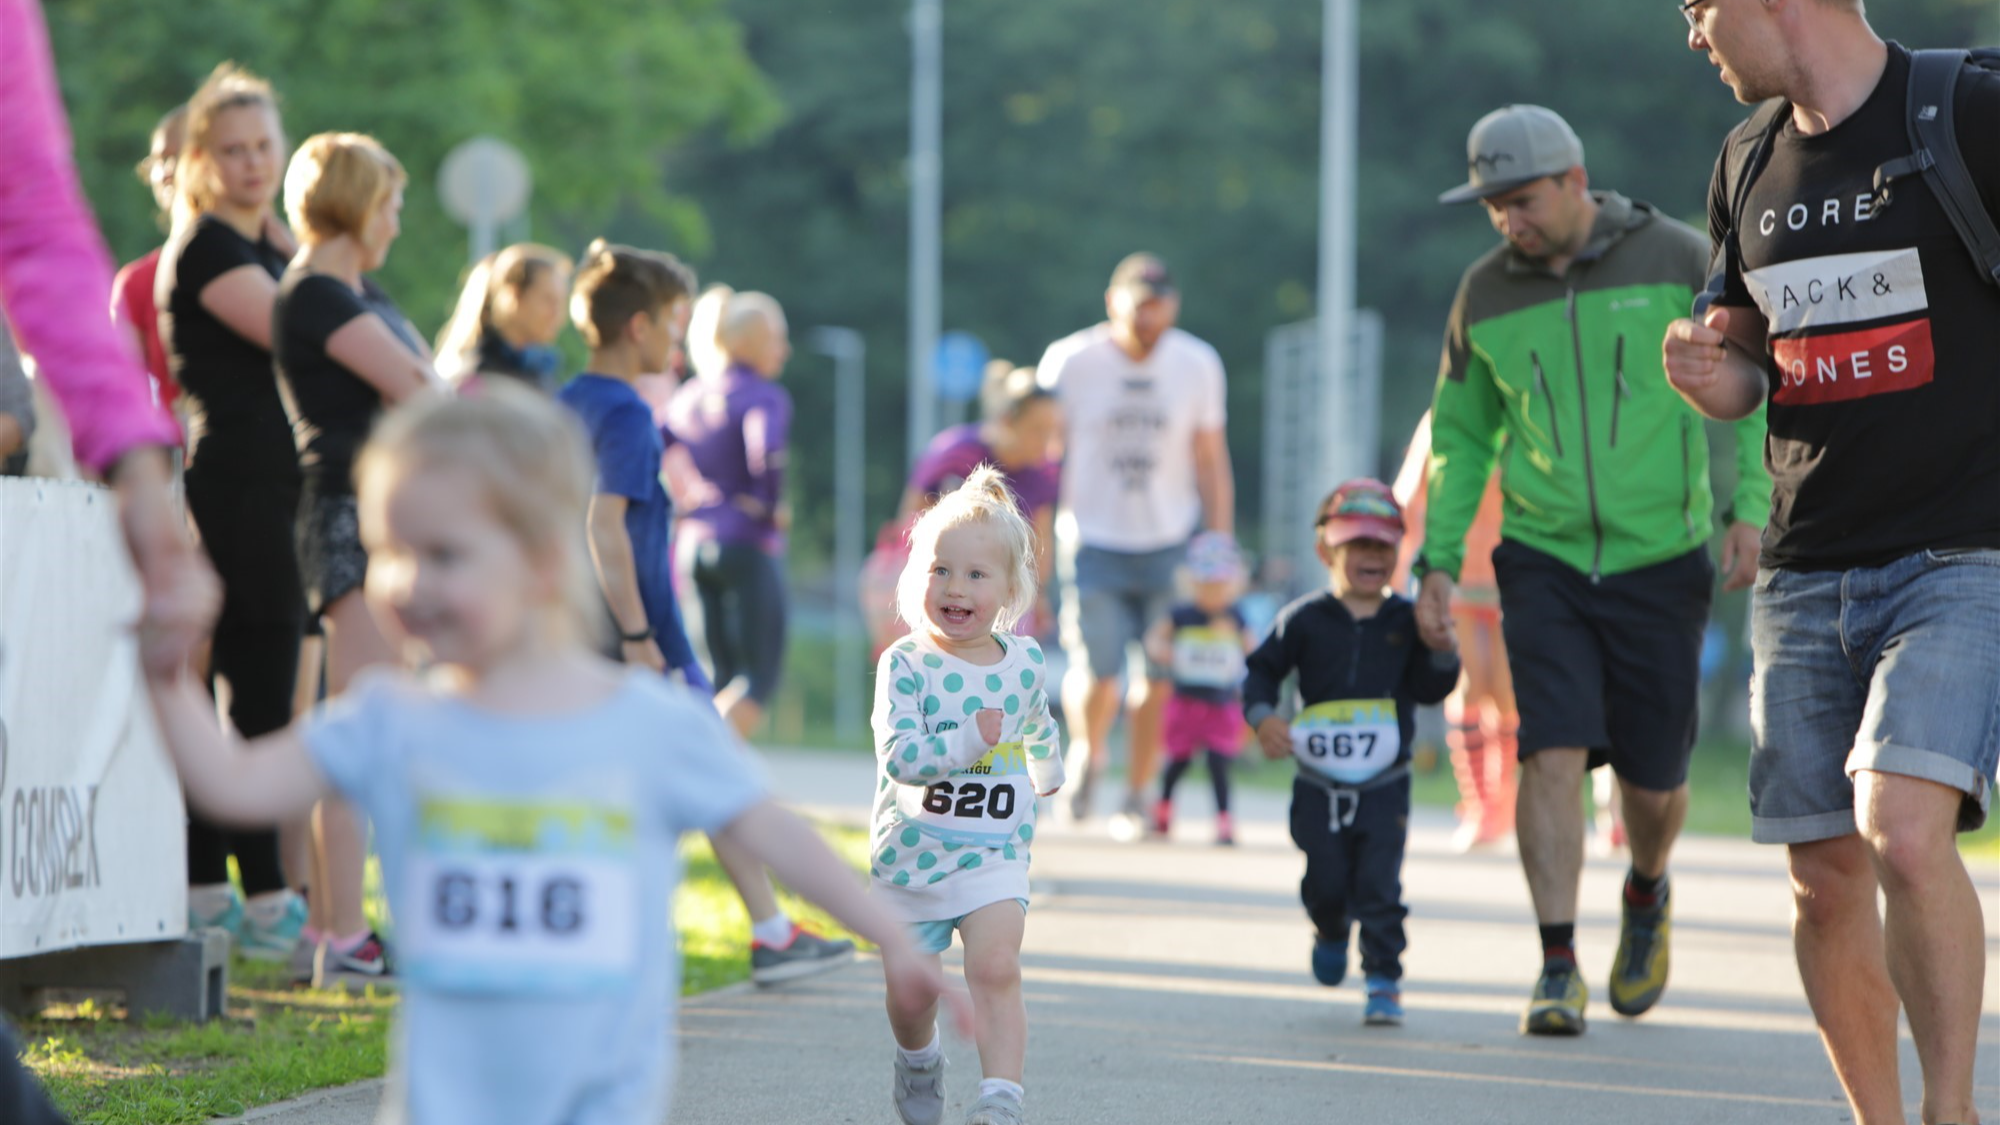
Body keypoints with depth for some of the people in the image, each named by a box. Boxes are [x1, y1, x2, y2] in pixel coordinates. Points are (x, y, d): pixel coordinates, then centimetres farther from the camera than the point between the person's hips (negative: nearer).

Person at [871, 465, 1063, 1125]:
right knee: (909, 993, 10)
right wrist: (971, 741, -32)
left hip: (993, 854, 1)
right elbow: (898, 755, -26)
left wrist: (1047, 773, 40)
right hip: (912, 852, -1)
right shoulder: (906, 665, -13)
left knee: (995, 970, -22)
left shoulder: (1025, 662, 0)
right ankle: (919, 1063, 43)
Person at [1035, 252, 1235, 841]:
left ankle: (1136, 798, 14)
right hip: (1094, 543, -2)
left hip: (1172, 544, 2)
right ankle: (1087, 753, 23)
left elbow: (1212, 464, 8)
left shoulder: (1197, 365, 0)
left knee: (1160, 680, -3)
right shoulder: (1071, 362, -6)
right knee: (1096, 677, -10)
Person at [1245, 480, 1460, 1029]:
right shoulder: (1304, 620, -1)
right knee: (1326, 881, 6)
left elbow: (1429, 689, 3)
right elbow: (1262, 671, 5)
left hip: (1384, 784, -1)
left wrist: (1441, 652, -16)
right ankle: (1331, 933, 40)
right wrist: (1263, 717, -12)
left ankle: (1384, 979, 3)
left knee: (1378, 886, -7)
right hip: (1318, 785, 1)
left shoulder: (1406, 621, 2)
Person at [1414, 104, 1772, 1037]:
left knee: (1653, 778, 5)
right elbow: (1461, 436, 13)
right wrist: (1438, 561, 7)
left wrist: (1748, 508, -10)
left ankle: (1647, 896, 37)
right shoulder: (1485, 294, 3)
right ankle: (1557, 968, -11)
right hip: (1544, 562, 1)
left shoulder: (1676, 261, -4)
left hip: (1660, 563, -1)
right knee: (1553, 753, -15)